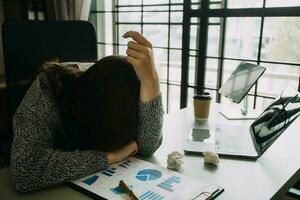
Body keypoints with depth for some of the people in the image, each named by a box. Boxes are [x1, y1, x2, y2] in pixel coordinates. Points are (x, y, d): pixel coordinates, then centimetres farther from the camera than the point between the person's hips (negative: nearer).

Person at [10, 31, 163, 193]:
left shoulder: (121, 92, -17)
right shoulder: (48, 88, -28)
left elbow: (147, 147, -28)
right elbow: (24, 171, -41)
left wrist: (150, 78, -38)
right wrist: (109, 156, -36)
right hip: (50, 190, -1)